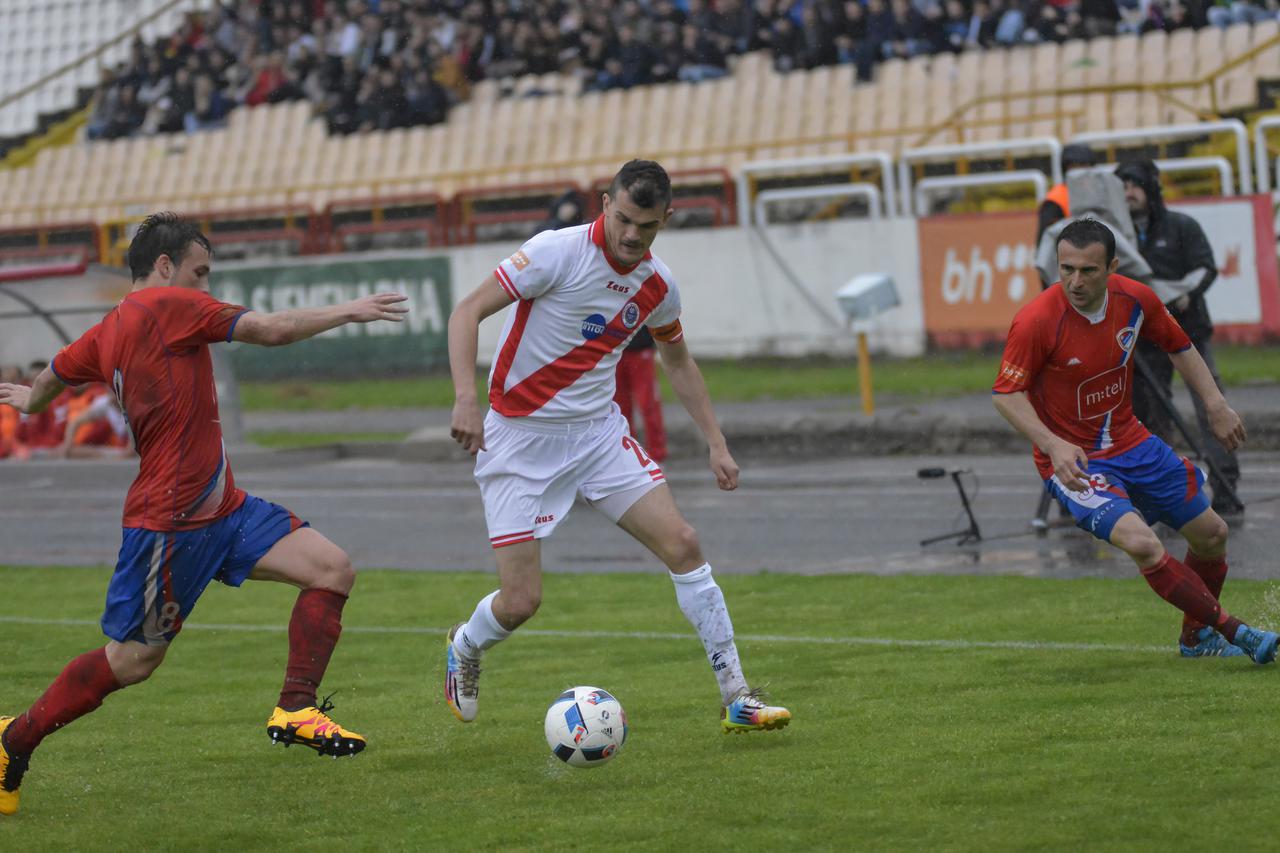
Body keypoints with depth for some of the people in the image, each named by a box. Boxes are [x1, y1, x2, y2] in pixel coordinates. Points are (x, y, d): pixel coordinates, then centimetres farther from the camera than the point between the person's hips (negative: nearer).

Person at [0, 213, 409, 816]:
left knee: (332, 569, -3)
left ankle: (295, 710, -2)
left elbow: (55, 373, 30)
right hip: (170, 522, -10)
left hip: (222, 509, 10)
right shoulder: (169, 306, -12)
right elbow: (271, 330, -14)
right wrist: (348, 311, -3)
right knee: (133, 658, 0)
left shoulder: (107, 333, 12)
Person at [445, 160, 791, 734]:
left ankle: (736, 699, -1)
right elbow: (468, 311, -17)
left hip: (598, 431, 5)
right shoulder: (558, 252, -17)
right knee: (521, 601, -8)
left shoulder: (658, 285, 1)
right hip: (519, 437, -5)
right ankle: (463, 651, 29)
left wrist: (716, 443, 17)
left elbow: (677, 360, 20)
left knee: (682, 545, -9)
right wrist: (466, 399, -30)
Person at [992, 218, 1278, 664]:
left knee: (1211, 534, 13)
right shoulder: (1035, 321, -25)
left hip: (1131, 443, 6)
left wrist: (1215, 404, 1)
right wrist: (1054, 445, -30)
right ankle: (1231, 630, -12)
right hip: (1072, 459, -6)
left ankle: (1195, 636, 38)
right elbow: (1006, 393, -17)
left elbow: (1180, 347, 10)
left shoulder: (1136, 299, -9)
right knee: (1142, 543, -28)